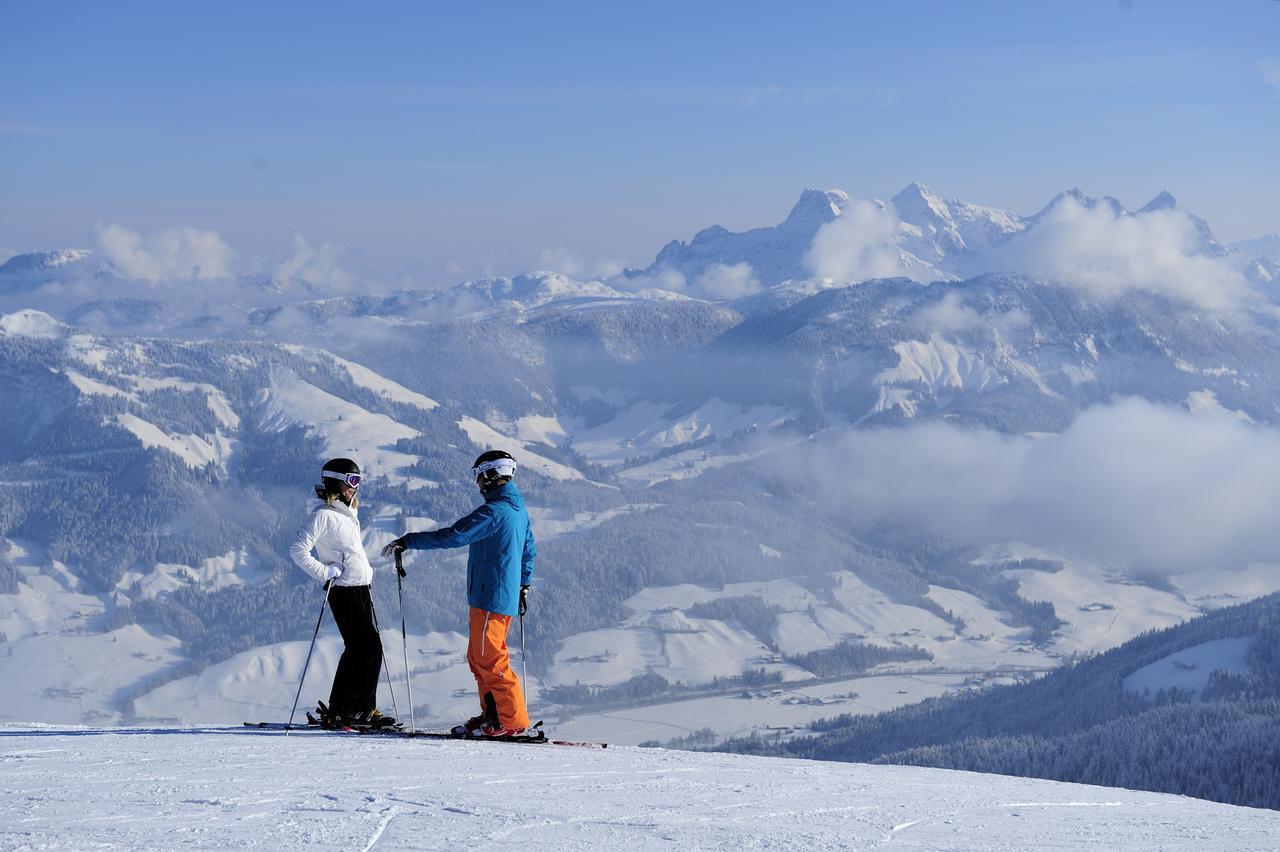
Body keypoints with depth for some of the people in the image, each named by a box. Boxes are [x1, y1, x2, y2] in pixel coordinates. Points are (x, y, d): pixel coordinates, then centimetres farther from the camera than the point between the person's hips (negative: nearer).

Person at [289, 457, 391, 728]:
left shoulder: (347, 513, 17)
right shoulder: (323, 514, -10)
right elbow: (298, 550, -17)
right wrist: (325, 573, -16)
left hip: (360, 587, 9)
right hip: (343, 590, -9)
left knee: (357, 649, 9)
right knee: (370, 647, -12)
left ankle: (338, 711, 15)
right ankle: (361, 708, -7)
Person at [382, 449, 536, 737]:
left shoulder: (495, 511, -18)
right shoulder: (518, 509, 13)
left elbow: (454, 536, -23)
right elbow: (530, 549, 24)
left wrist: (408, 541, -19)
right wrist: (523, 585, 34)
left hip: (490, 596, -10)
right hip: (507, 593, 10)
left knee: (489, 659, -5)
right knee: (479, 657, 15)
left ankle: (513, 721, -4)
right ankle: (492, 714, 18)